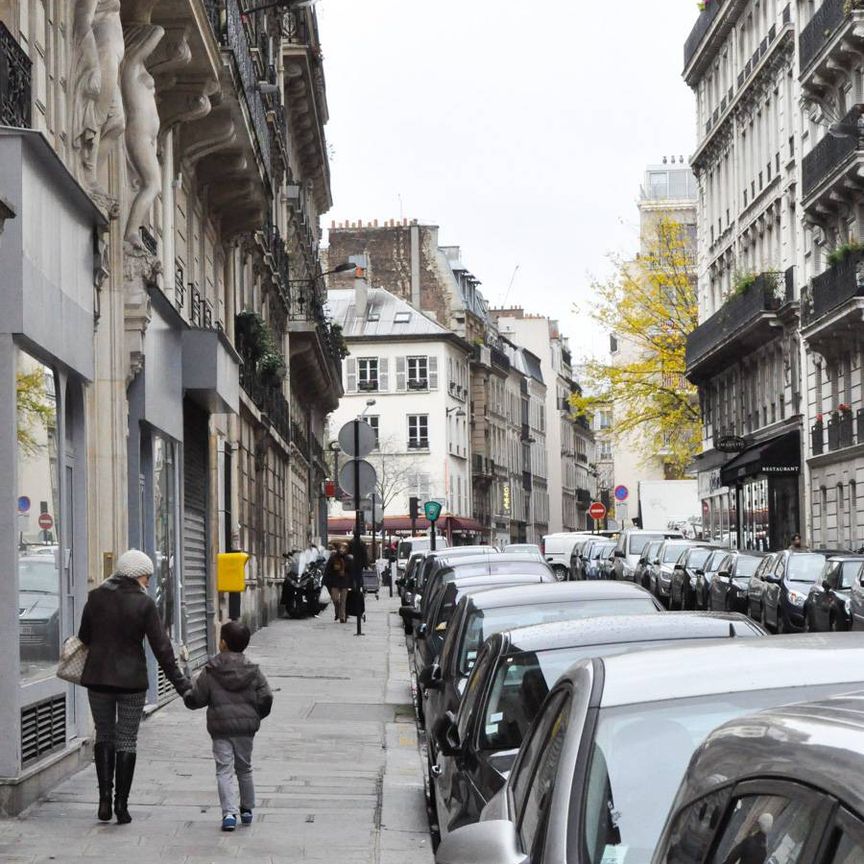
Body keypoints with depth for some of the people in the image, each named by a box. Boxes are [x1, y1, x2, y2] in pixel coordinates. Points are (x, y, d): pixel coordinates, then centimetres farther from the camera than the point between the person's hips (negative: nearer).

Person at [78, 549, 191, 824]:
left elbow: (84, 636, 7)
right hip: (131, 678, -2)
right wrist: (178, 681, -3)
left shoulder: (96, 597, -2)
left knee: (104, 734, 16)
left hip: (97, 677, 3)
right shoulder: (144, 603, -10)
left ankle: (104, 797, 1)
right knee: (127, 740, 7)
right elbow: (161, 646, -10)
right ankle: (121, 804, 6)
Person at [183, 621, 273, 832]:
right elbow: (266, 698, -2)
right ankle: (247, 809, 29)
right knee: (244, 769, 19)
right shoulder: (253, 671, 0)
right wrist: (255, 717, 15)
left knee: (224, 771, -3)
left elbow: (195, 699, -4)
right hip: (246, 727, 3)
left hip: (221, 728, -3)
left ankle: (229, 813, -17)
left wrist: (186, 695, 19)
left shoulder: (210, 672, -5)